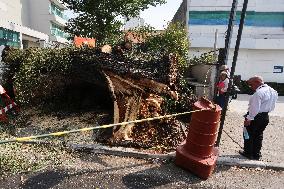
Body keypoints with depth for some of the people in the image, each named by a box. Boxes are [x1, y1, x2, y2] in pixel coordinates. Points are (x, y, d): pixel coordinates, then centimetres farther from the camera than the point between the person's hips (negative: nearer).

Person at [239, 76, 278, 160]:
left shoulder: (259, 92, -22)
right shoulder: (272, 91, 7)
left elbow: (255, 108, -25)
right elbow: (272, 106, 13)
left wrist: (249, 118, -21)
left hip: (256, 117, -9)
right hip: (265, 117, 9)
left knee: (248, 134, 8)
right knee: (258, 135, 18)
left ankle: (248, 153, 19)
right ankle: (256, 154, 27)